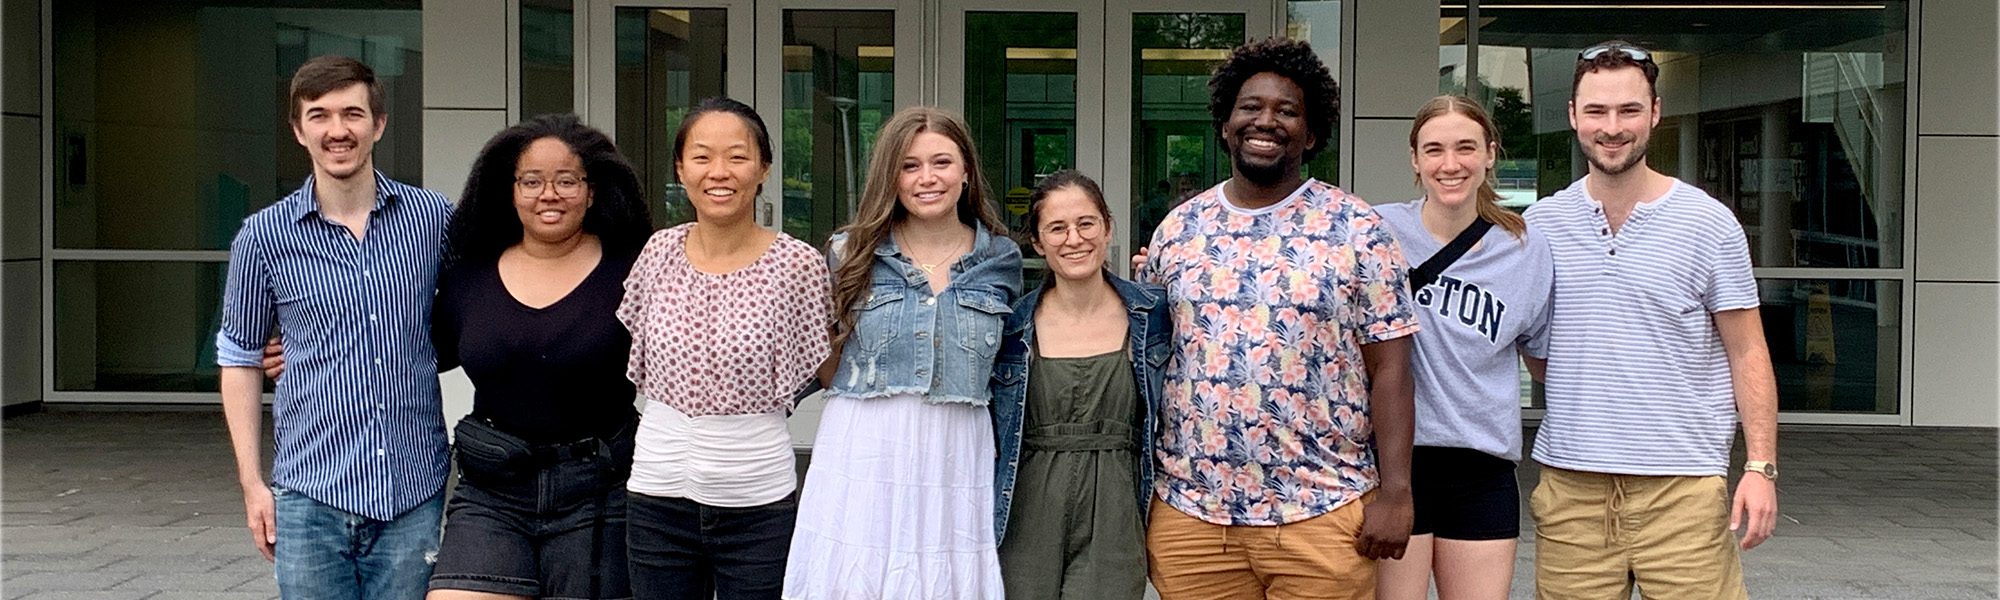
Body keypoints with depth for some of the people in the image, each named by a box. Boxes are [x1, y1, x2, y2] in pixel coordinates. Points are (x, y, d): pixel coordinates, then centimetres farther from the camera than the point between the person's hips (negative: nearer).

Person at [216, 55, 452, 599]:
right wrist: (252, 484, 5)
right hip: (311, 497, -1)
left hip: (416, 494, 1)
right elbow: (240, 359, 9)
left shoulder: (434, 217, 2)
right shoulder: (264, 237, 1)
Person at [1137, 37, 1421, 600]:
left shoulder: (1356, 229, -2)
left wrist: (1395, 492, -9)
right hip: (1190, 512, 3)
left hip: (1322, 515, -2)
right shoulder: (1177, 228, 7)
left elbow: (1389, 370, -3)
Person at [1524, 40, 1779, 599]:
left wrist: (1761, 467, -5)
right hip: (1569, 485, 2)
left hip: (1683, 486, -2)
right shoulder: (1539, 225, 6)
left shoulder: (1709, 223, 0)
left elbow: (1747, 354, 2)